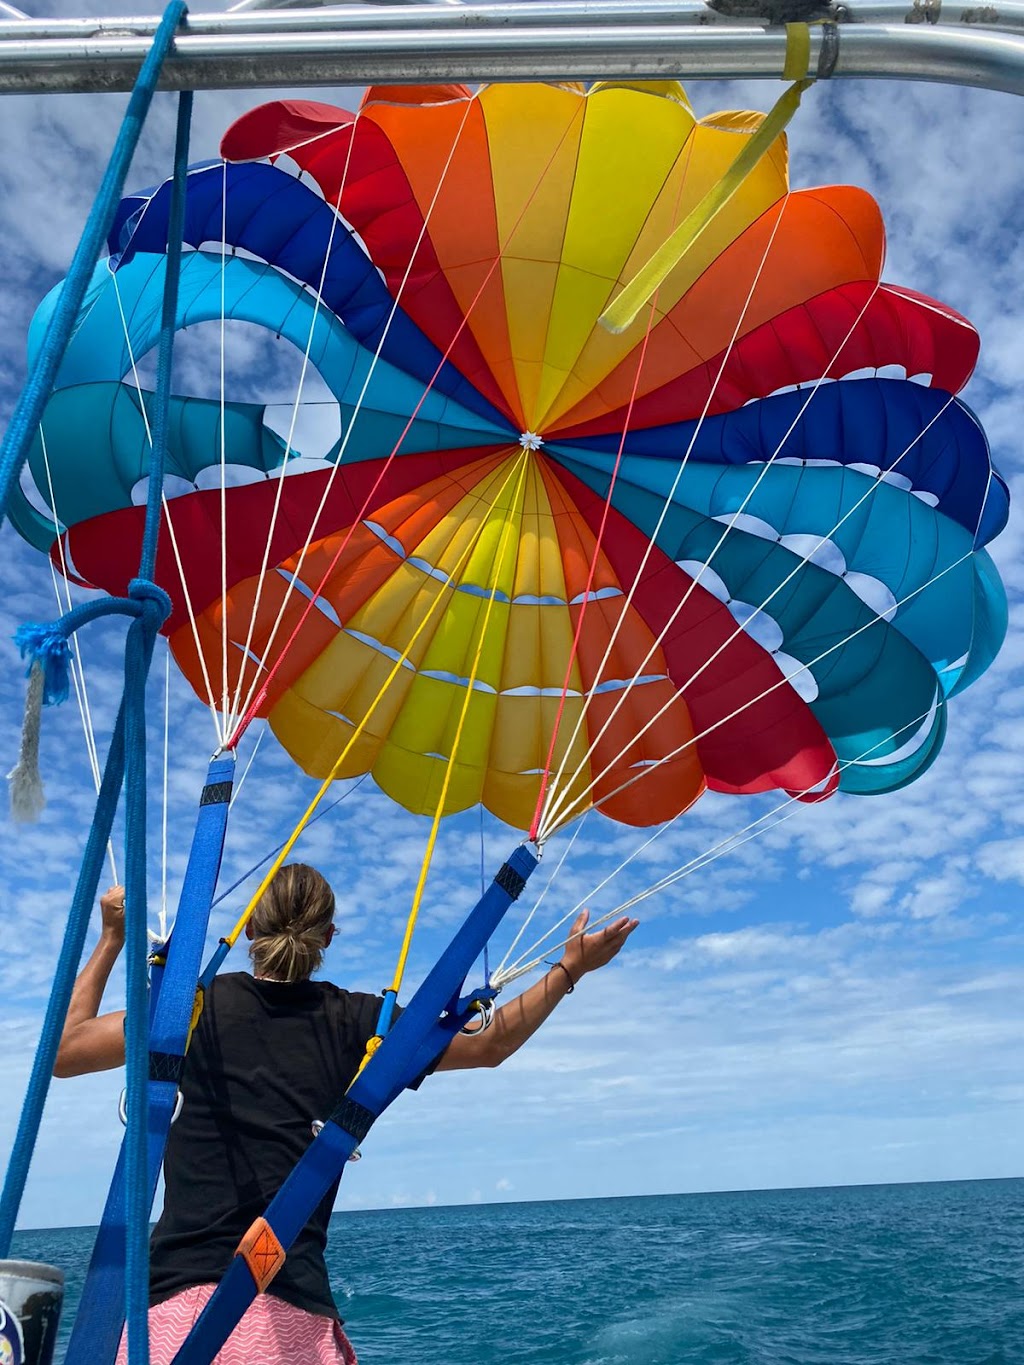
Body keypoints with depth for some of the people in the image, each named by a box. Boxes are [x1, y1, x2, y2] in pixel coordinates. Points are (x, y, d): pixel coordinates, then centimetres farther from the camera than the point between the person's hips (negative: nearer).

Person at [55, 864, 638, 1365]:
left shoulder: (201, 1005, 0)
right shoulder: (357, 1023, 3)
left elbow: (63, 1052, 10)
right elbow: (488, 1044, 12)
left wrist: (112, 940, 20)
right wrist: (571, 967, 22)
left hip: (179, 1297, 0)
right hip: (293, 1312, 1)